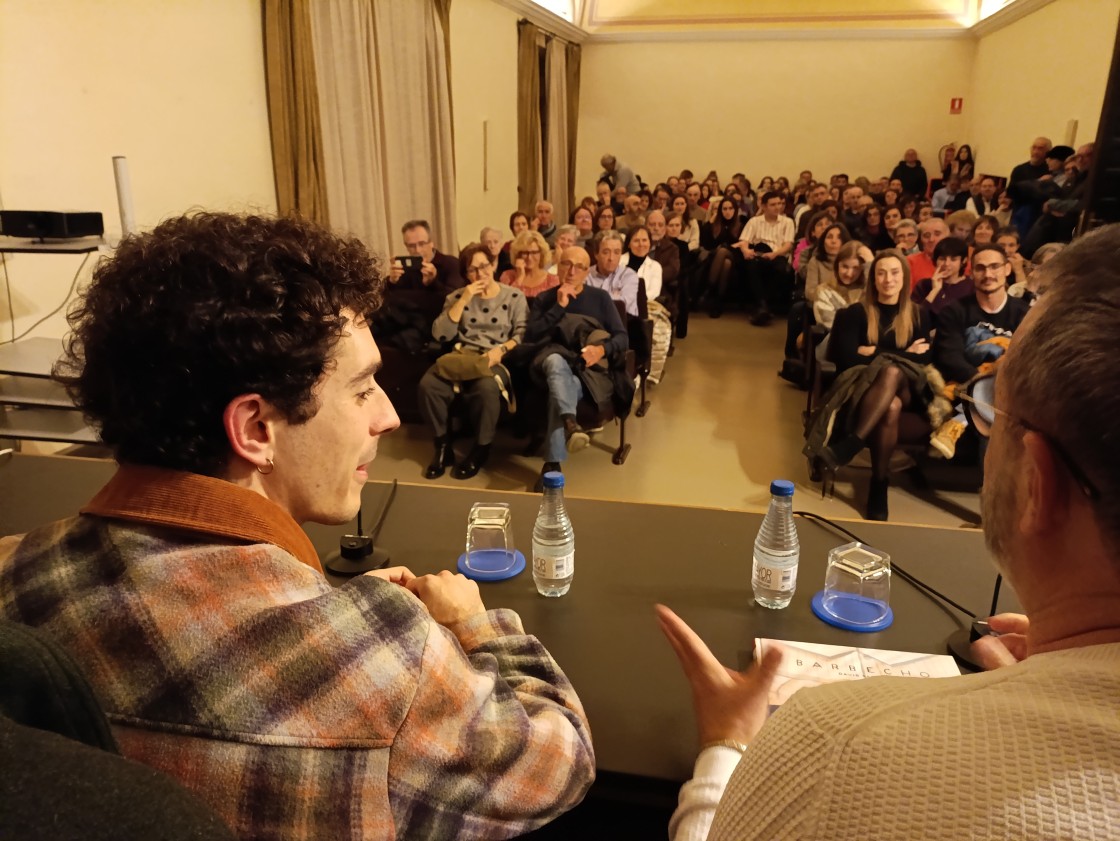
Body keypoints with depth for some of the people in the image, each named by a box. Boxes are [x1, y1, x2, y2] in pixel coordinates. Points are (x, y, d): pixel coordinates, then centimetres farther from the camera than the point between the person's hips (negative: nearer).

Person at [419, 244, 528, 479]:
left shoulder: (514, 296, 7)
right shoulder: (457, 296, 12)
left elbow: (522, 335, 0)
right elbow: (440, 335, 0)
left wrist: (501, 349, -19)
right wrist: (464, 300, -6)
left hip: (497, 359, -2)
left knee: (487, 387, -38)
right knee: (428, 384, -28)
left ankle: (481, 449, -14)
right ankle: (443, 446, -7)